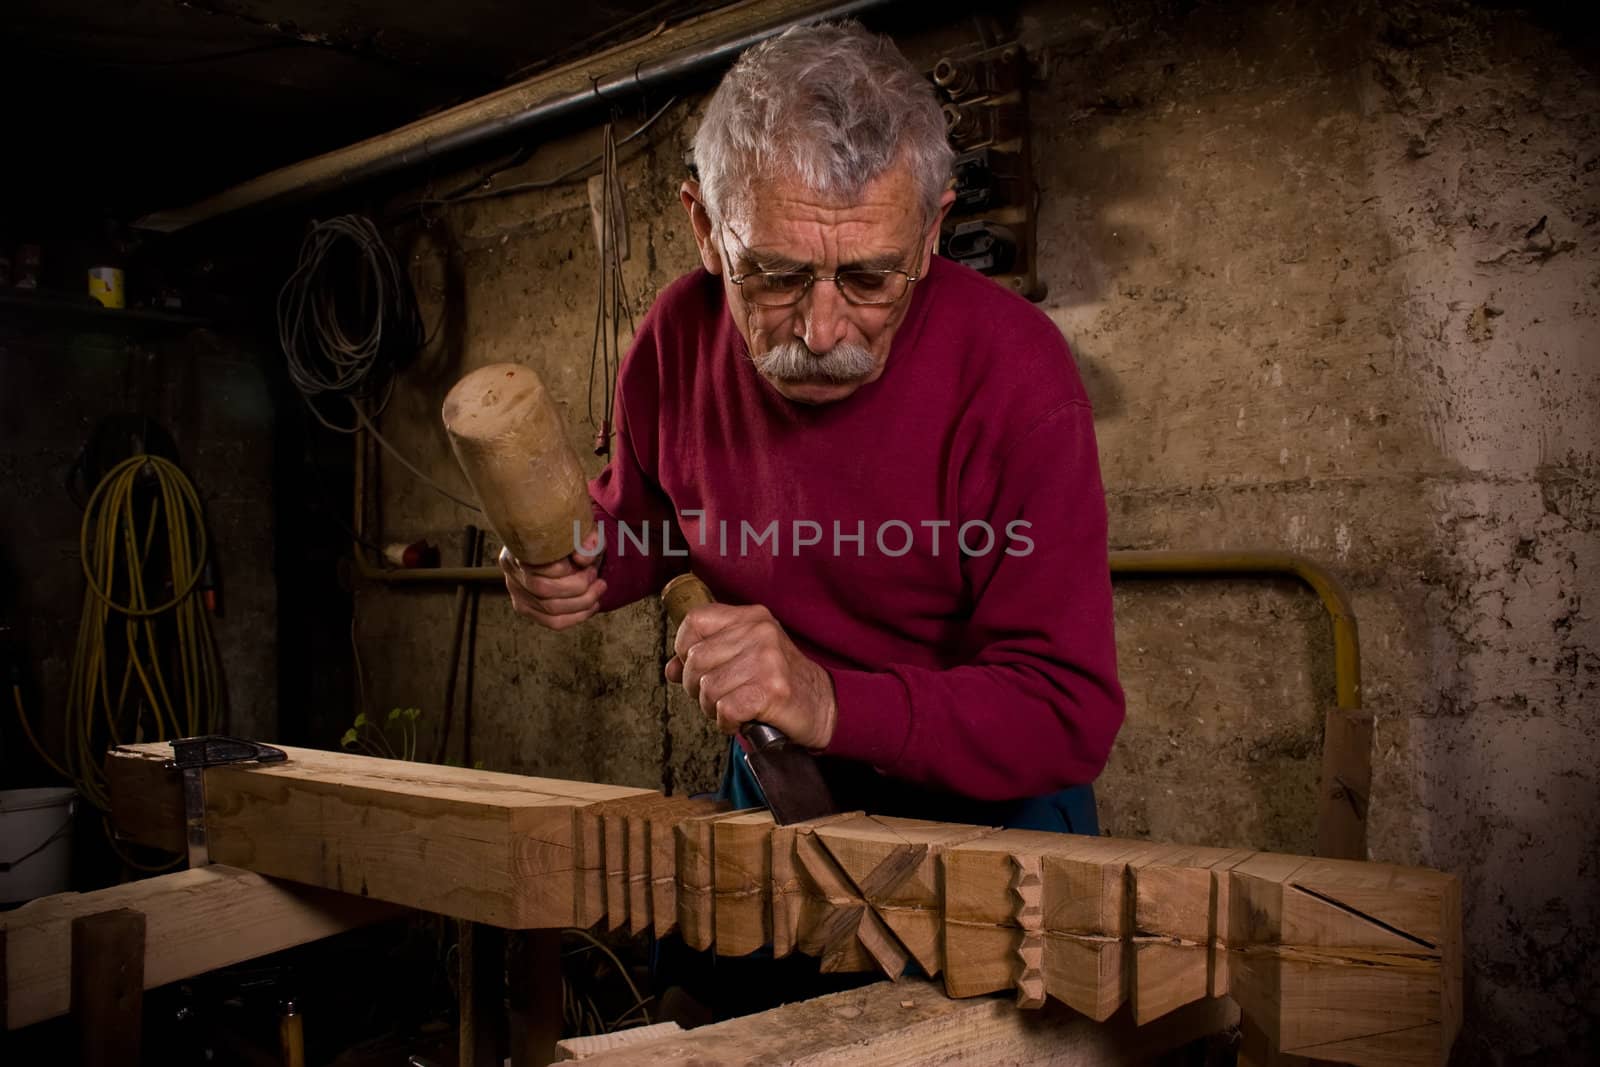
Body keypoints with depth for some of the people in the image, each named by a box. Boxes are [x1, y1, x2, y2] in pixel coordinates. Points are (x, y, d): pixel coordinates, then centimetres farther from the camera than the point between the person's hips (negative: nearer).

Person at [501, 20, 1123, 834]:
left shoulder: (1015, 372, -24)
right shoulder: (679, 336, -12)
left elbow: (1070, 716, -25)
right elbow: (645, 514, 10)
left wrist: (833, 702, -38)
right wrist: (584, 563, -12)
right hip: (775, 782, 3)